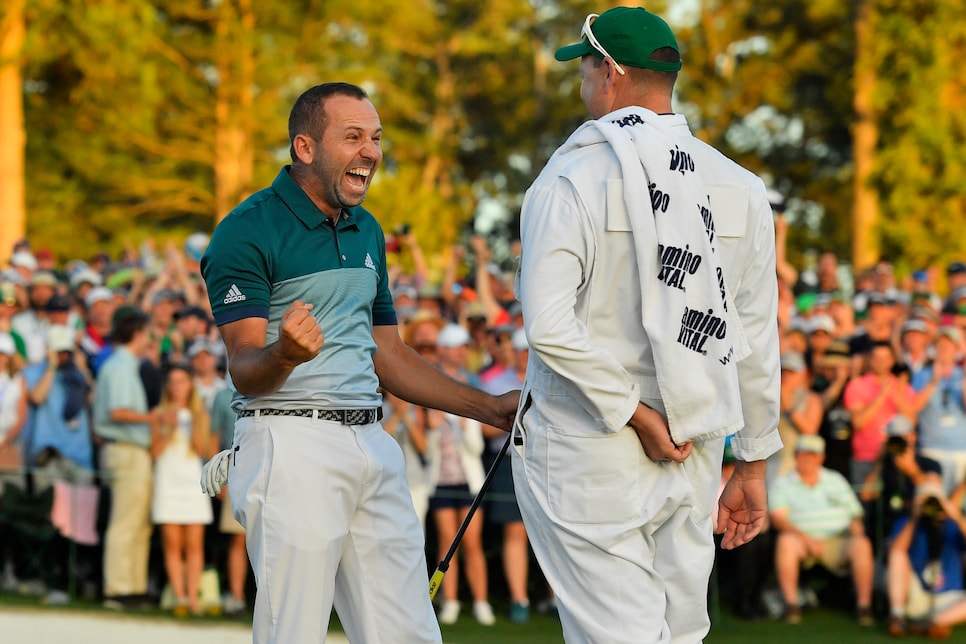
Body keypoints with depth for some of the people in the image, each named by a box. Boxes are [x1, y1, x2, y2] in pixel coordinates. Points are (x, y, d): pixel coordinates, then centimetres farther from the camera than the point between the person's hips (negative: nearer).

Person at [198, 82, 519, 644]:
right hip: (291, 443, -7)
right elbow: (246, 372, -13)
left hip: (374, 448, 7)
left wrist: (491, 408, 17)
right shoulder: (249, 231, -8)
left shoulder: (366, 231, 17)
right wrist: (283, 354, -36)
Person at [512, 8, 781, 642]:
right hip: (695, 458, 5)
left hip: (586, 457, -5)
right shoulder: (739, 188, 6)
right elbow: (757, 342, 8)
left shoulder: (570, 179, -9)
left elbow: (549, 328, -21)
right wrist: (753, 466, 15)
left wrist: (636, 416, -14)